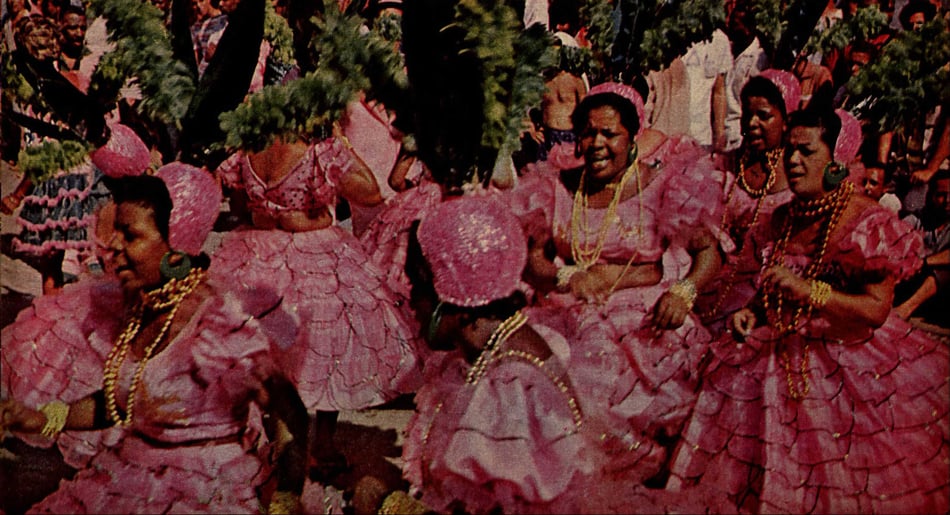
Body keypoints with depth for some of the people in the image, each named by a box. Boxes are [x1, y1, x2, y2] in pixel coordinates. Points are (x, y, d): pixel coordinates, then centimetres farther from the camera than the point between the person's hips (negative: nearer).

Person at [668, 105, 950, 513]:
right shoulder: (781, 219, 12)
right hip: (779, 354, 5)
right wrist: (752, 313, 3)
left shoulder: (868, 223, -7)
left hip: (850, 358, -5)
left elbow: (876, 310, -14)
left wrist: (810, 291, -24)